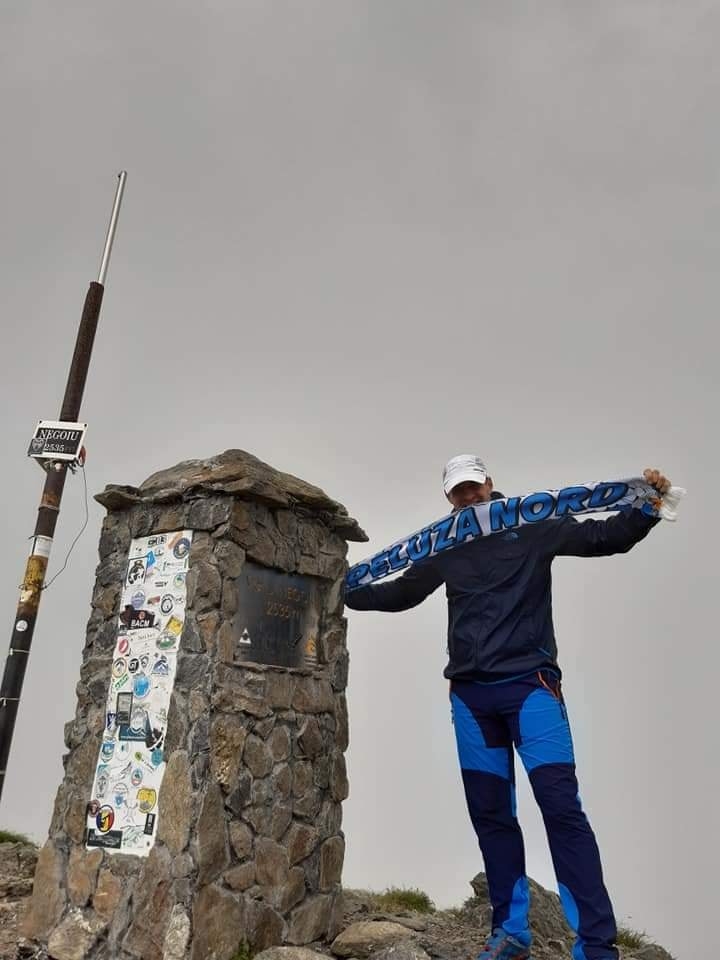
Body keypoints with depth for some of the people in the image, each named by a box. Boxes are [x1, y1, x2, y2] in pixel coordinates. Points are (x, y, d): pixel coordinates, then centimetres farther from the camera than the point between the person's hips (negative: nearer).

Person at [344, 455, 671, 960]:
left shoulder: (532, 528, 4)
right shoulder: (447, 549, 13)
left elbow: (605, 537, -1)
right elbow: (401, 593, 24)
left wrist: (647, 506, -17)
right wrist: (345, 592, 20)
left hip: (529, 685, -4)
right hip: (471, 695, 4)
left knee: (561, 807, -10)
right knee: (490, 814, 9)